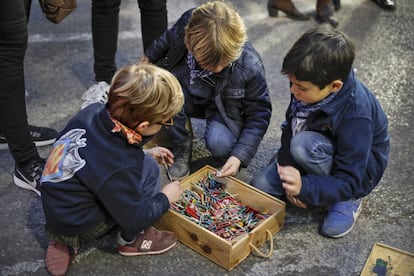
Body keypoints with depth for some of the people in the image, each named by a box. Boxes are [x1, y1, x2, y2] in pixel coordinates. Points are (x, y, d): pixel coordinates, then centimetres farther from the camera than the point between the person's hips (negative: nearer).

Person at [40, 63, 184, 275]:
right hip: (79, 225, -7)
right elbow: (134, 218, -17)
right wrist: (165, 198, -2)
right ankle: (132, 240, 7)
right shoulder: (120, 167, -32)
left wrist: (143, 152, 7)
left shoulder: (93, 111, -14)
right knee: (148, 169, -14)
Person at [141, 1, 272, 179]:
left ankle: (224, 157, 5)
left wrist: (239, 156, -29)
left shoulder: (251, 66, -32)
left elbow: (259, 114, -19)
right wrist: (149, 57, 17)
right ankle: (180, 147, -4)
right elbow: (168, 40, -1)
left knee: (219, 144, -34)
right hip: (187, 95, 3)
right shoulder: (185, 28, -28)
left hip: (224, 108, -2)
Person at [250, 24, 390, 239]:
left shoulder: (356, 115, -36)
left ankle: (348, 201, -9)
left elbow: (349, 182, -31)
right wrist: (287, 165, -17)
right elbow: (291, 125, -3)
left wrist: (304, 187, -47)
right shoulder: (308, 85, -19)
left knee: (304, 146, -36)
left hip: (359, 169, -5)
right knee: (260, 186, -8)